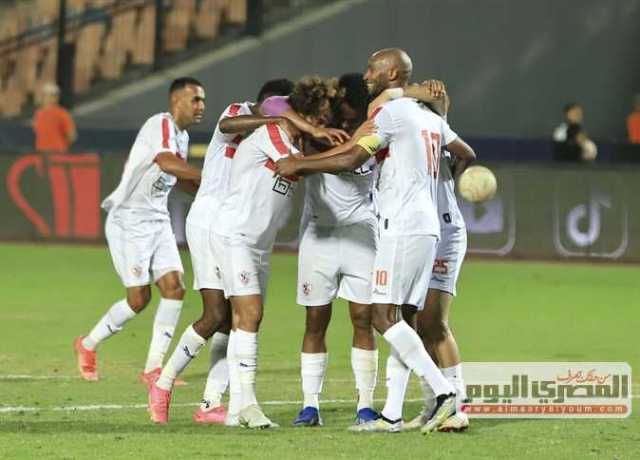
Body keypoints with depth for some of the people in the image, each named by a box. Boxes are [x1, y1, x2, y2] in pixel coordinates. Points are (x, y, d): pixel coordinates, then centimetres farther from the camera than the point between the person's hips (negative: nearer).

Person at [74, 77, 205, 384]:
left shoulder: (182, 136, 13)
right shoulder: (160, 125, -16)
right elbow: (167, 162, -35)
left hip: (158, 221, 8)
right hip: (129, 222, -8)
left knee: (174, 287, -6)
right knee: (139, 299, -6)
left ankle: (153, 367, -1)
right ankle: (88, 345, 17)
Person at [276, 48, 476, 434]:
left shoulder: (392, 112, -8)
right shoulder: (429, 117, 19)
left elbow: (351, 160, -12)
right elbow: (466, 153, 32)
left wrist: (298, 165, -3)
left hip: (402, 227, -9)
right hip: (429, 227, 9)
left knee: (384, 316, -11)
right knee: (398, 318, 6)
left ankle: (443, 391, -18)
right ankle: (392, 414, 3)